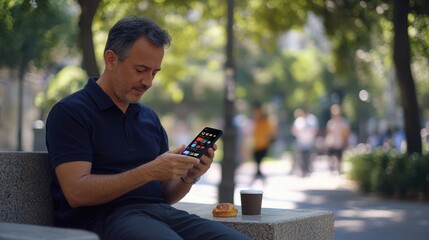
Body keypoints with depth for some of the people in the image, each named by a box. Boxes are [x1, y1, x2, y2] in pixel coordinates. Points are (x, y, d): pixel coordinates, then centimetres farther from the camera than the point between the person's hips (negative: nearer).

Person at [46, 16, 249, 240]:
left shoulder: (149, 117, 21)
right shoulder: (70, 112, 0)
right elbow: (76, 192, -12)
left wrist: (188, 177, -1)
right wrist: (150, 172, -17)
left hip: (160, 212, 6)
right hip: (106, 217, -6)